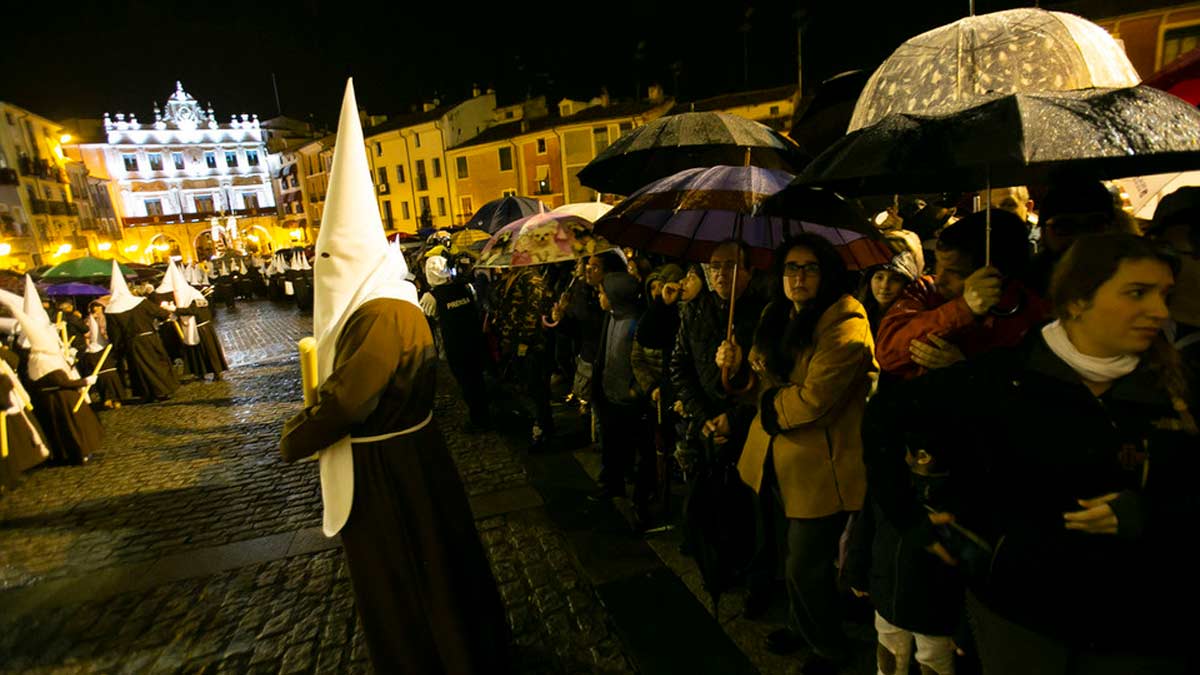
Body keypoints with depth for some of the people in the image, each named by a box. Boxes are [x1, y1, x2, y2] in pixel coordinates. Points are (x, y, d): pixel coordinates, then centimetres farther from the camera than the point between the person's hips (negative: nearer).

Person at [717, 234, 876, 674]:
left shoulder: (846, 327, -19)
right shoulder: (776, 318, 7)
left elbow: (811, 400, -26)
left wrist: (769, 402, -9)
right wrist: (738, 364, -6)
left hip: (819, 467, -7)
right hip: (776, 460, 7)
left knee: (806, 566, 6)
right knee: (795, 557, 21)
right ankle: (801, 628, 47)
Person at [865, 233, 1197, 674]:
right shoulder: (1004, 377, -15)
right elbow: (885, 414, -13)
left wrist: (1147, 514, -18)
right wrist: (905, 516, -12)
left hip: (1144, 622, 4)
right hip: (1021, 607, -3)